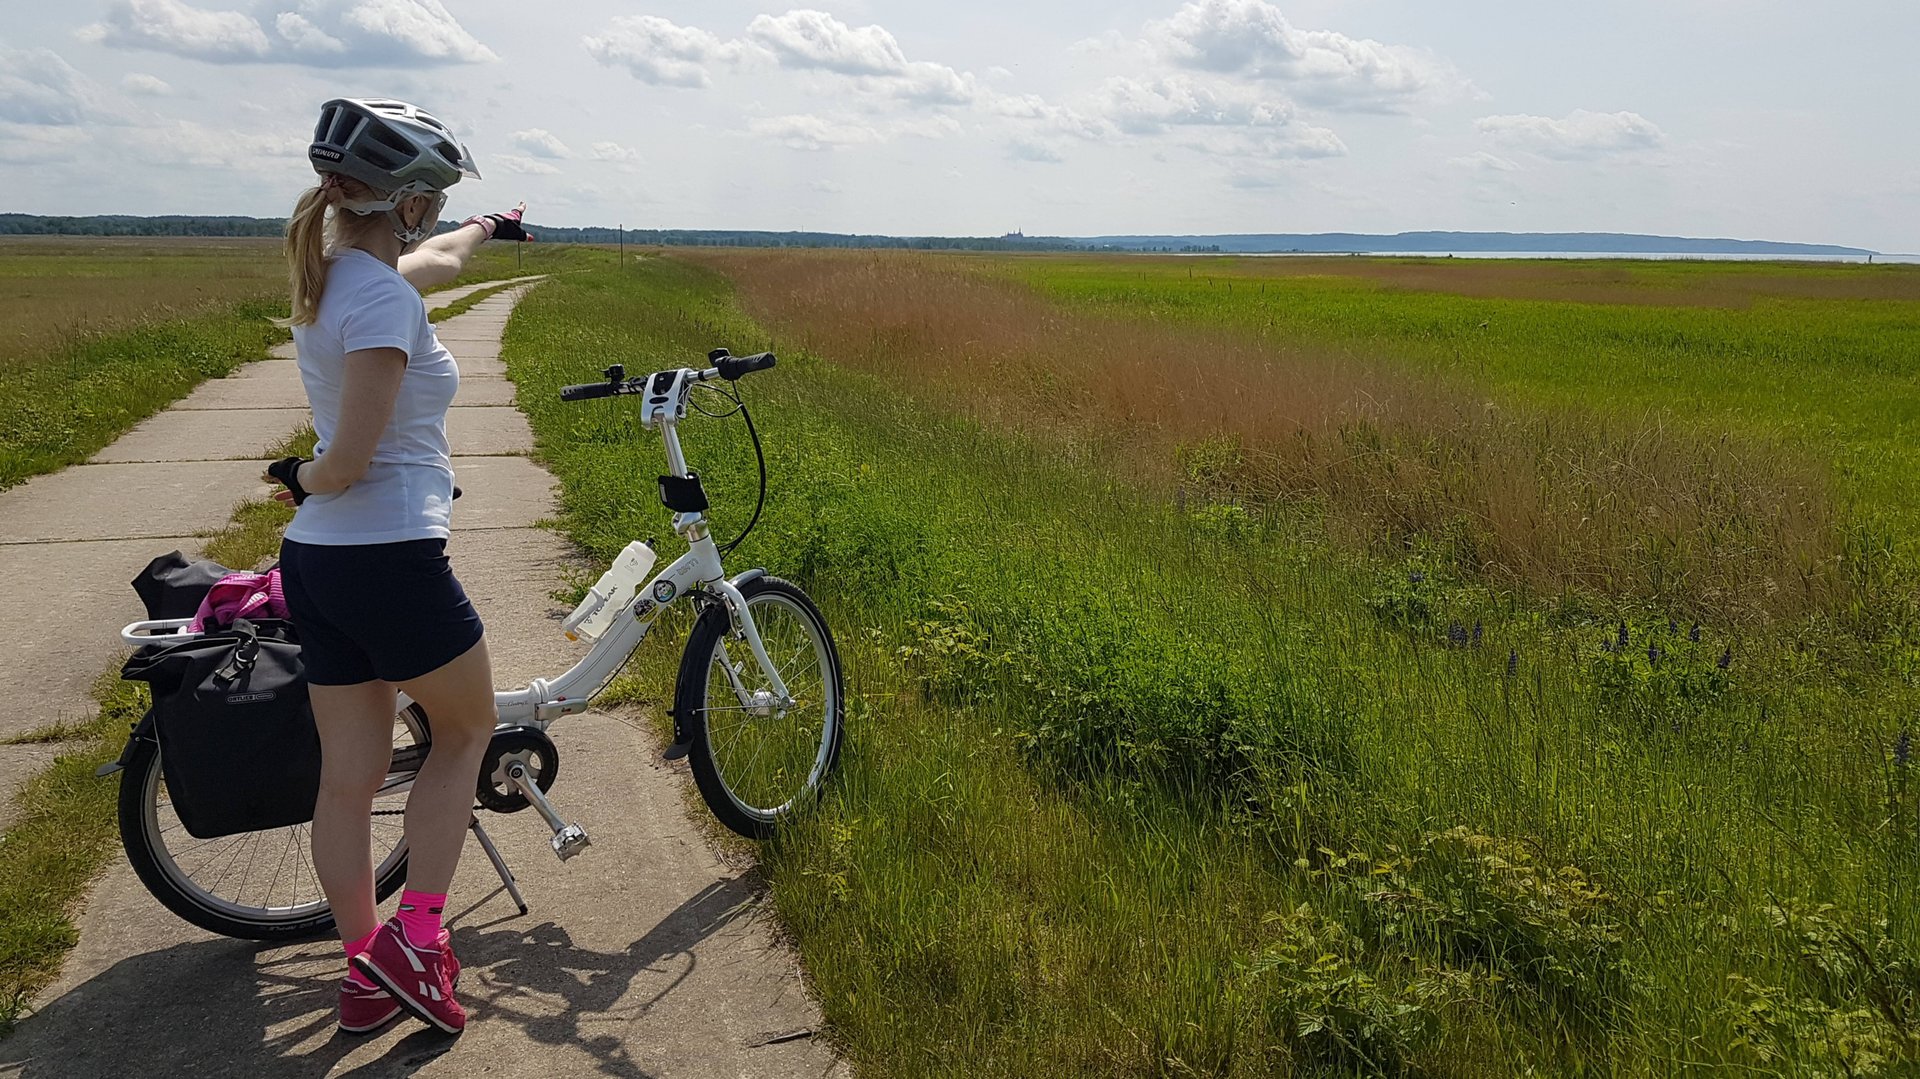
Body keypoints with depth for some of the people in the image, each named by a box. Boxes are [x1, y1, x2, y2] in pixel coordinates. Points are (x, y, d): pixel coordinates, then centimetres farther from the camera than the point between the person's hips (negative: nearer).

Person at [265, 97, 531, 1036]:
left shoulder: (326, 275, 10)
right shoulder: (385, 299, -19)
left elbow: (435, 259, 33)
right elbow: (347, 461, -23)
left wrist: (487, 230, 52)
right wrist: (301, 479, 0)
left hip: (316, 563, 8)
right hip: (393, 562, -8)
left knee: (348, 777, 13)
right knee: (468, 728, 15)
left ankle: (364, 975, 25)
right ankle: (413, 937, 11)